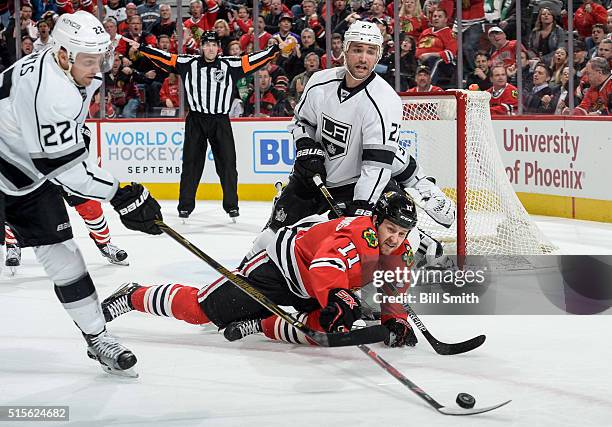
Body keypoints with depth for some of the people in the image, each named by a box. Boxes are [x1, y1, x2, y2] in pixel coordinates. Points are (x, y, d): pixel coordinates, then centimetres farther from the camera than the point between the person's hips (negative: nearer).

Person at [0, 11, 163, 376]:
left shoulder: (76, 74, -3)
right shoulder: (49, 89, -33)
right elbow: (64, 163, -31)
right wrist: (120, 195, -26)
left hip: (32, 175, 9)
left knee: (61, 252, 6)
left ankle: (97, 337, 12)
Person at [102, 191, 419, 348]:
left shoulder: (399, 255, -5)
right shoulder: (360, 234, -32)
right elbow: (326, 265, -49)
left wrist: (395, 321, -8)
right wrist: (337, 298, -64)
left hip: (309, 295, 8)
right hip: (280, 267, -8)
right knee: (200, 309, -6)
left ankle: (259, 324, -1)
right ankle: (133, 297, 15)